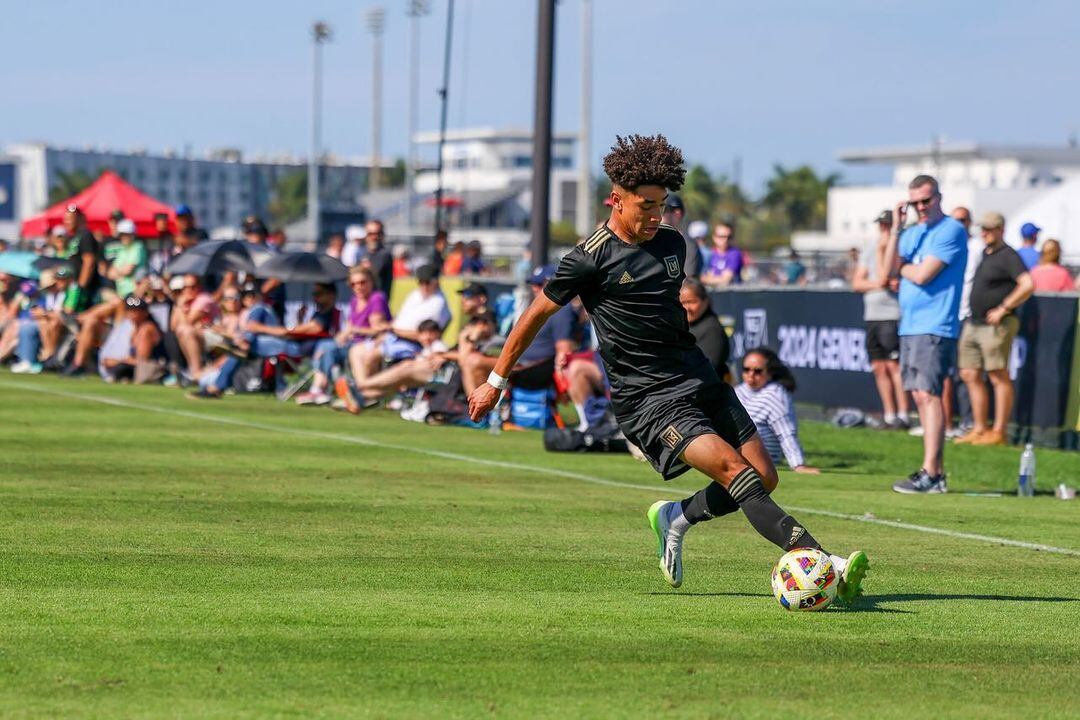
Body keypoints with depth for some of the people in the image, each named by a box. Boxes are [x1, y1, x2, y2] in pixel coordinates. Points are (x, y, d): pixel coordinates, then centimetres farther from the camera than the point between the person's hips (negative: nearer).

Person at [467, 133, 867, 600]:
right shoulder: (590, 259, -8)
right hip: (648, 399, -7)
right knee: (735, 471, -23)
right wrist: (496, 382, 8)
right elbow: (535, 316, 2)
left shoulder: (672, 243, 11)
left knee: (764, 478, -1)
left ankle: (676, 519, 23)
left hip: (700, 381, 7)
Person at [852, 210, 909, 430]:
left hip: (893, 314, -7)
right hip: (872, 315, 7)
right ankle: (889, 416, 14)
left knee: (894, 365, -12)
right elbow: (856, 283, 11)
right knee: (879, 368, 8)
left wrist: (881, 250, -13)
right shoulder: (870, 248, 15)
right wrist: (876, 284, -5)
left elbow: (884, 277, -15)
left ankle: (903, 416, -11)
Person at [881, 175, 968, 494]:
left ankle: (929, 473, -18)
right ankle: (936, 470, 14)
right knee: (920, 397, 9)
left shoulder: (951, 231, -9)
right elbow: (889, 268, 4)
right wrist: (895, 228, -2)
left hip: (935, 328, -9)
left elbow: (922, 275, -16)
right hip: (909, 325, 9)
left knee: (927, 395, -14)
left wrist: (902, 266, 3)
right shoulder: (911, 232, 17)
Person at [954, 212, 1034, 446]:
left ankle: (998, 432, -4)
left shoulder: (1008, 256, -10)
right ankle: (979, 429, 14)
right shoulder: (983, 254, 17)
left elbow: (1028, 285, -22)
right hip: (972, 324, 9)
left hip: (996, 326, -9)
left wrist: (1003, 309, -19)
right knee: (970, 375, 8)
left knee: (999, 377, -6)